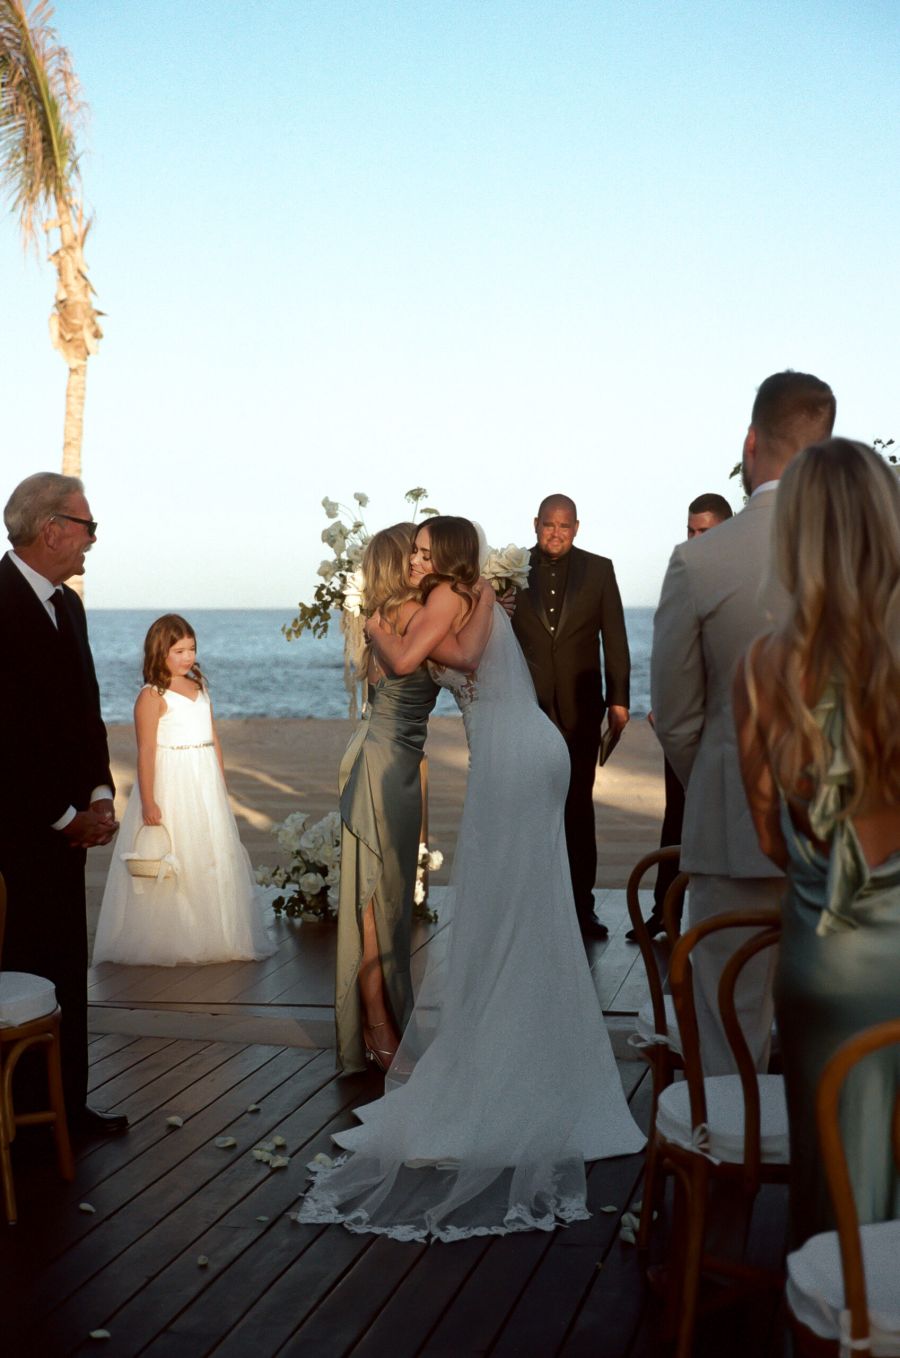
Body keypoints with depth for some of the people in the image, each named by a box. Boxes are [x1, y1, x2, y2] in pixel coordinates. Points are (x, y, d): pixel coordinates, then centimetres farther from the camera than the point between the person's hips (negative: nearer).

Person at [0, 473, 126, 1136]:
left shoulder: (66, 604, 12)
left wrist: (99, 796, 4)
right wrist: (66, 815, -11)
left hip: (66, 826, 8)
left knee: (66, 969, 12)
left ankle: (66, 1103, 21)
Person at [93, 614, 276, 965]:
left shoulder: (199, 688, 11)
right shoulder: (152, 696, -10)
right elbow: (146, 750, -14)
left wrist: (221, 787, 14)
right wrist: (148, 801, -18)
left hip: (206, 784, 7)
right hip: (170, 783, -7)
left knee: (212, 857, 10)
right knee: (172, 861, -2)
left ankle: (211, 934, 21)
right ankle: (166, 940, 9)